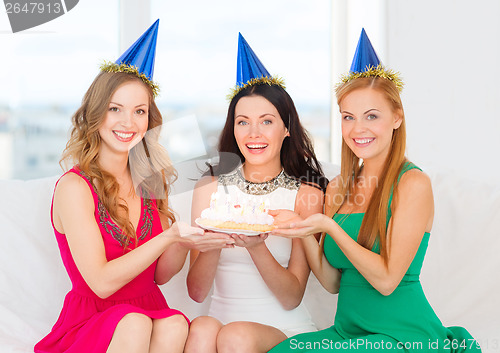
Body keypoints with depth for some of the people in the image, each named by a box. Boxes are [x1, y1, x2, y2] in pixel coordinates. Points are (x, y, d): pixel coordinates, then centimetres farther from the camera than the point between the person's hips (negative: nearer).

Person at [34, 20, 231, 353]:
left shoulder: (151, 181, 6)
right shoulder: (74, 187, -10)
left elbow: (159, 274, 8)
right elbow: (101, 282, -16)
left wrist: (185, 242, -13)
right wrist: (170, 236, -23)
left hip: (152, 313, 4)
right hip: (90, 324, -4)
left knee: (175, 325, -29)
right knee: (135, 323, -34)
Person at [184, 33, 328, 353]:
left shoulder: (307, 193, -1)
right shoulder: (211, 187, 4)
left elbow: (291, 298, -5)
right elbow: (197, 291, 0)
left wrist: (257, 247, -23)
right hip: (223, 318, 1)